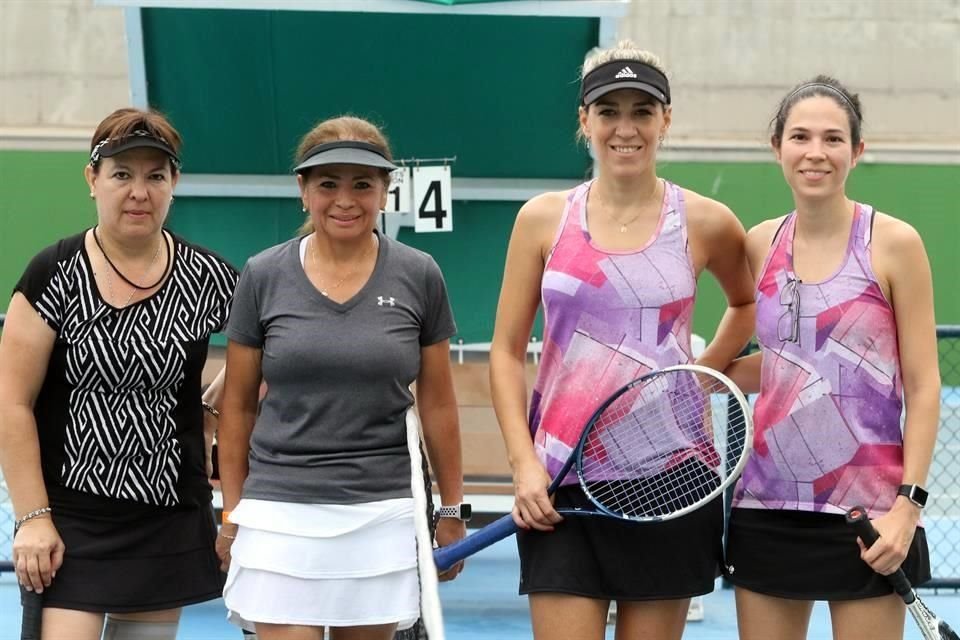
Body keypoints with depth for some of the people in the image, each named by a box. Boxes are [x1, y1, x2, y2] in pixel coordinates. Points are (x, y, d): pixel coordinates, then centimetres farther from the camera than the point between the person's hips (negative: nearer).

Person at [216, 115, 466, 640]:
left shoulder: (419, 276, 2)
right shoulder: (262, 277, 1)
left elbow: (437, 405, 9)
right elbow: (237, 406, 8)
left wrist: (452, 510, 11)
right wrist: (232, 512, 8)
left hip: (382, 514, 1)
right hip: (278, 514, -1)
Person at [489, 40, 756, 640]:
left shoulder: (705, 223, 1)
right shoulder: (543, 218, 3)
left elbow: (747, 304, 22)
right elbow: (507, 352, 5)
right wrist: (525, 465, -5)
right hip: (560, 481, 0)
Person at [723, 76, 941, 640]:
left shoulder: (894, 243, -5)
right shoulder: (760, 245, 7)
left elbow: (923, 387, -5)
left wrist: (909, 503, -12)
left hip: (867, 514, -4)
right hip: (766, 505, 4)